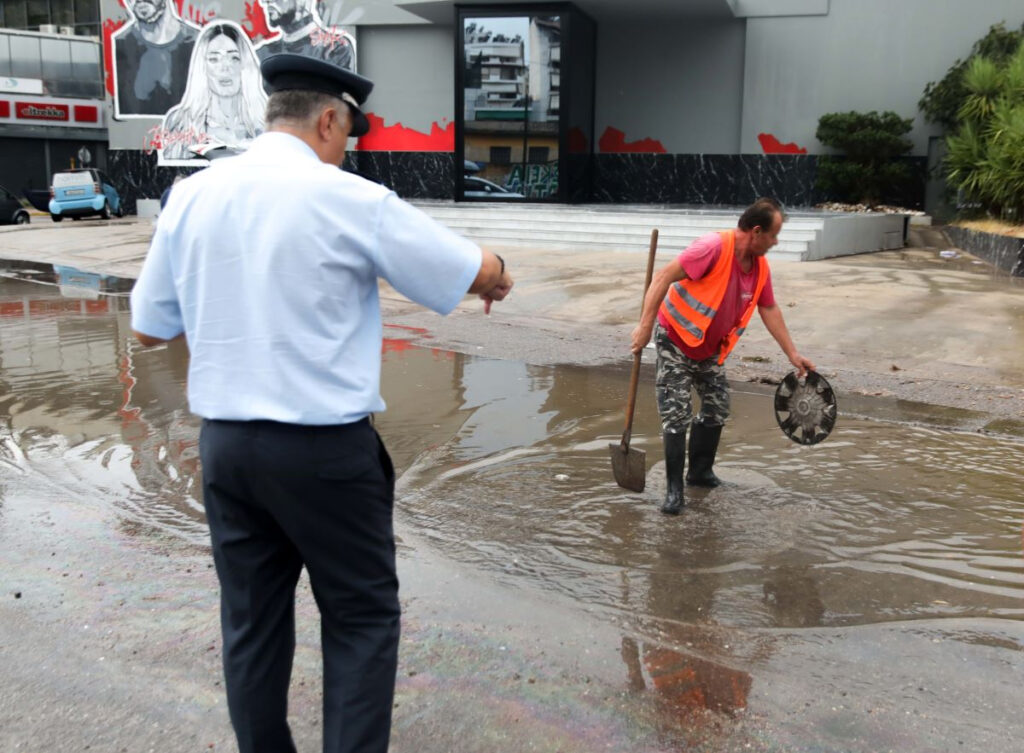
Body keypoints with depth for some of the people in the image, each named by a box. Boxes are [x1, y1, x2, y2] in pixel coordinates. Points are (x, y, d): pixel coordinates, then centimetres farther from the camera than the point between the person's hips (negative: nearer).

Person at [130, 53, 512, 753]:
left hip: (224, 442, 5)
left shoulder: (190, 195, 3)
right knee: (363, 620, 10)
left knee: (252, 623, 16)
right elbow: (482, 274, -4)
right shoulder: (350, 199, -11)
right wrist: (496, 276, 18)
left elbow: (149, 328, 11)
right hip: (325, 447, -5)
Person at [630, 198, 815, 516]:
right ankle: (674, 489, 0)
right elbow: (664, 277, -28)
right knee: (677, 415, -9)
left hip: (710, 348, 8)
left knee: (717, 409, 12)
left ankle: (700, 471, 30)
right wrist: (645, 326, -32)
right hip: (675, 340, -8)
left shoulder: (760, 267, -1)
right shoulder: (714, 248, -26)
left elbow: (769, 309, 11)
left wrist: (793, 354, 12)